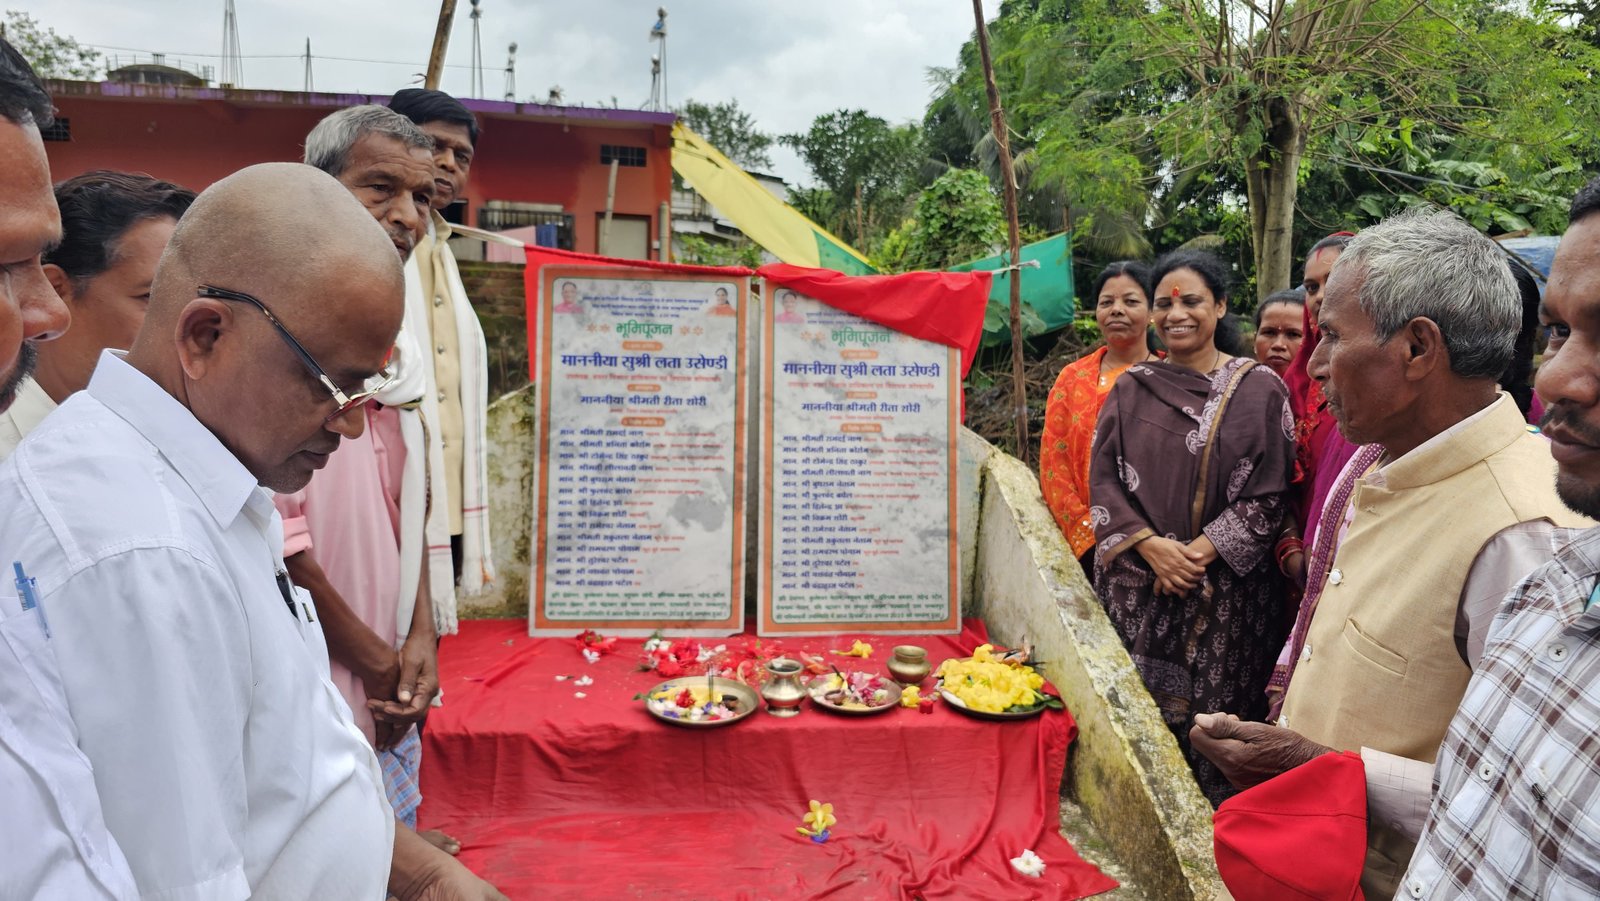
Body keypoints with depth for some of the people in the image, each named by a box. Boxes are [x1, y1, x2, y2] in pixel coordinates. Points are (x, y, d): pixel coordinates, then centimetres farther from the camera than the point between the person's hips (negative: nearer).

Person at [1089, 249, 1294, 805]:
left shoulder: (1260, 390, 0)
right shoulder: (1131, 389, 7)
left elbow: (1269, 495, -4)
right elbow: (1103, 480, 2)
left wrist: (1199, 552, -13)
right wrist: (1149, 544, -12)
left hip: (1226, 588, -2)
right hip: (1136, 584, 2)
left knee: (1214, 715, 3)